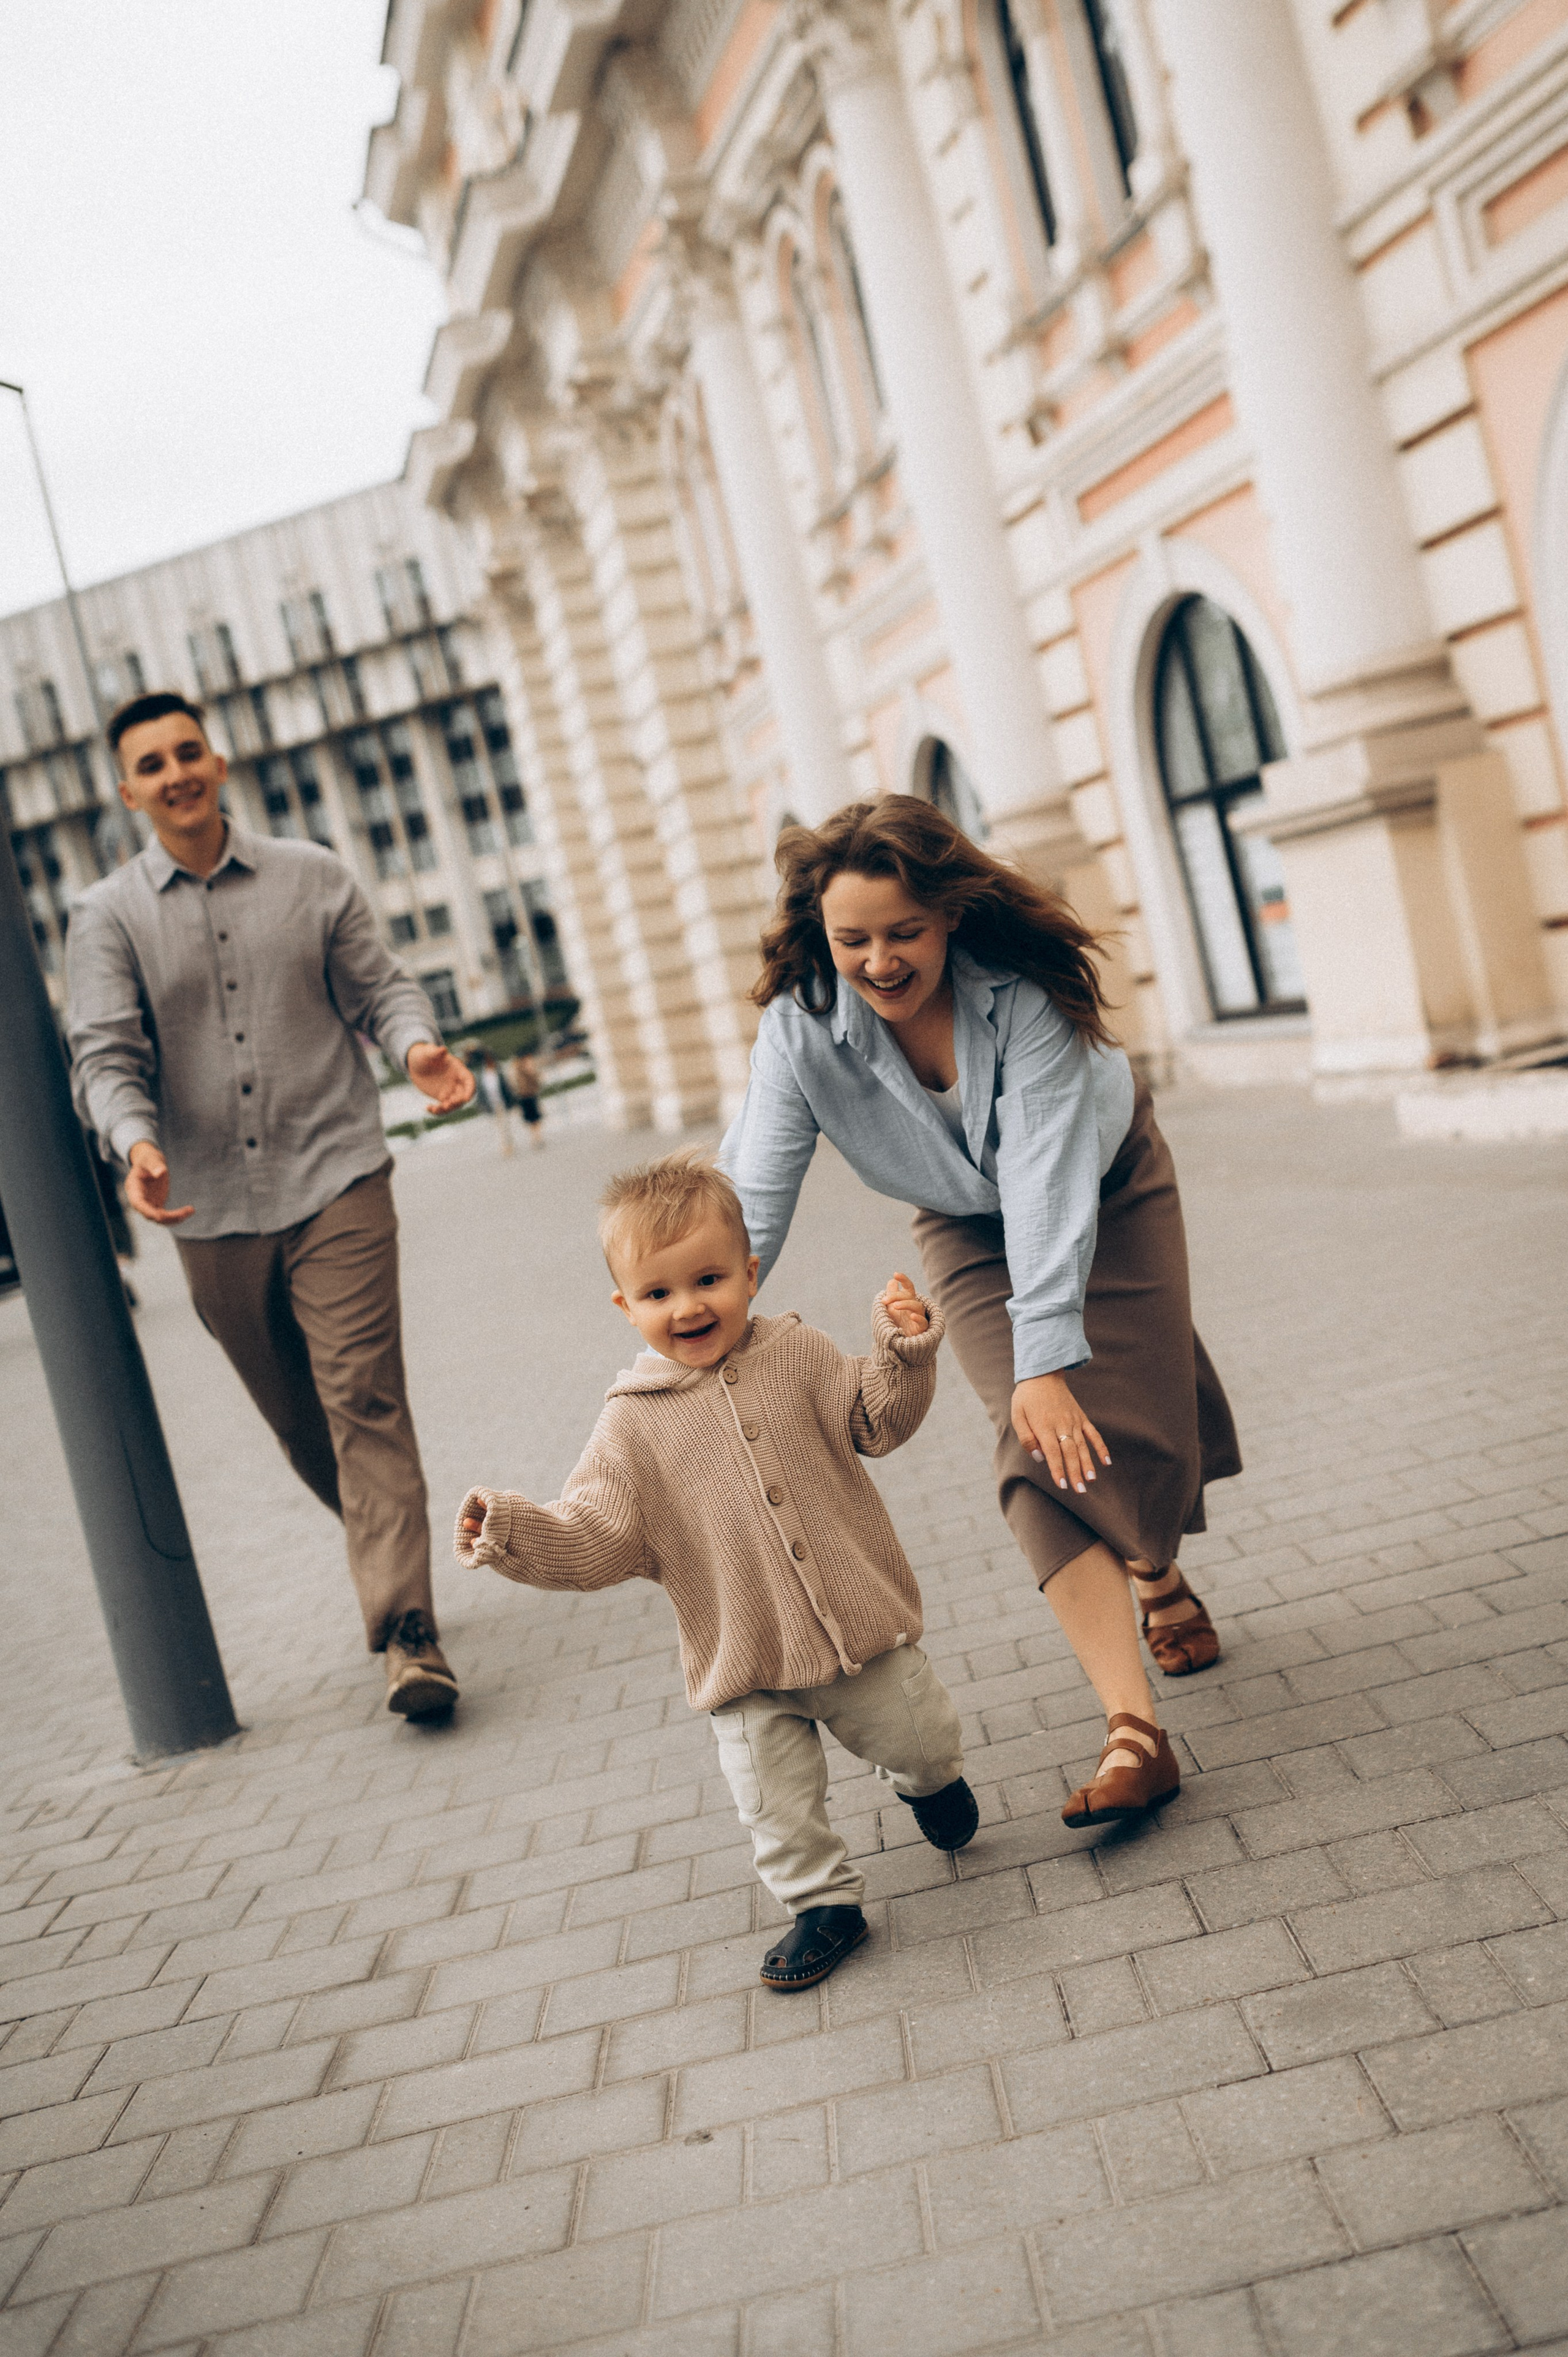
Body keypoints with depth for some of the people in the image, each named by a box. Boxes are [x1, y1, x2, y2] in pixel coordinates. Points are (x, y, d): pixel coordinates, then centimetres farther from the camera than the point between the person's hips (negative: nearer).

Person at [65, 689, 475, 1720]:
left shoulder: (314, 877, 7)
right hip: (213, 1209, 2)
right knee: (298, 1419, 14)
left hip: (336, 1180, -2)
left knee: (364, 1398, -12)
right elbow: (104, 1052, -4)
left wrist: (418, 1041, -15)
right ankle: (385, 1538, 39)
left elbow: (379, 984, 8)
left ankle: (408, 1633, -12)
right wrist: (137, 1144, -24)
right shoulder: (109, 916, 4)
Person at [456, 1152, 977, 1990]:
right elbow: (597, 1538, -11)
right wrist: (512, 1531, -27)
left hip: (862, 1631, 1)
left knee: (919, 1734, 18)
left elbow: (876, 1423, 2)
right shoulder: (635, 1425, -10)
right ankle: (824, 1903, 34)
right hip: (749, 1671, -1)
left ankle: (926, 1776, 54)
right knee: (778, 1808, 7)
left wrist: (902, 1351, -15)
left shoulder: (796, 1355, -6)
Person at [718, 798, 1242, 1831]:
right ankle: (1134, 1734, -18)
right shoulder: (802, 1027, -27)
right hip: (972, 1231, 1)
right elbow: (754, 1201, -28)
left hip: (1111, 1184, -1)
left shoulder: (1022, 987, -33)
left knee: (1128, 1419, 1)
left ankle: (1160, 1576, 39)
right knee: (1047, 1455, -16)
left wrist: (1045, 1358, -45)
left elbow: (1047, 1177, -39)